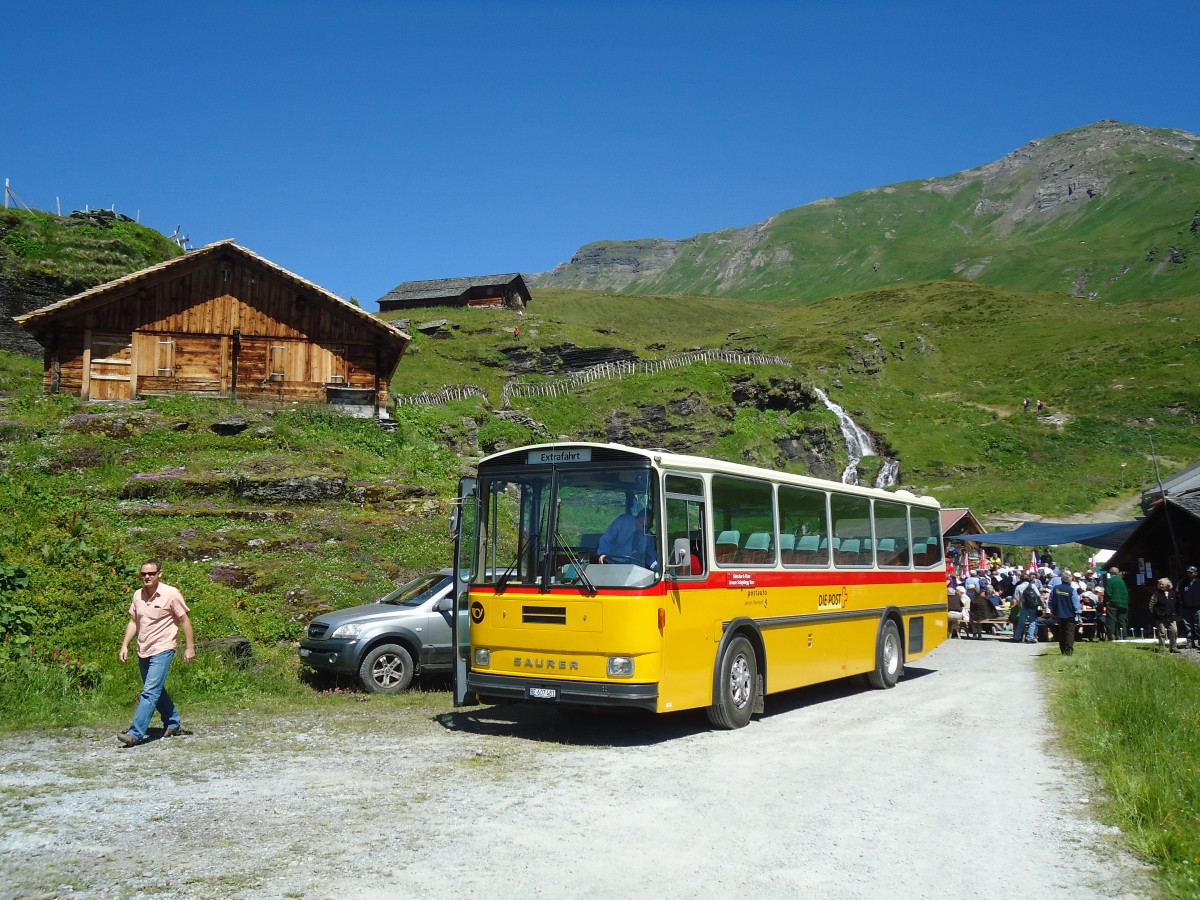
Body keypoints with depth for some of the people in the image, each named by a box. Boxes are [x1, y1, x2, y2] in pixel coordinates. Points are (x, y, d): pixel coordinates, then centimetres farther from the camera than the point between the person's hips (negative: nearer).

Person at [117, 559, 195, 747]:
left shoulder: (171, 594, -10)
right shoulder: (138, 595, 6)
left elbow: (185, 620, -6)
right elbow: (133, 621, 15)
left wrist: (190, 647, -7)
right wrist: (125, 645, 6)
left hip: (162, 650, -7)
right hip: (143, 652, 7)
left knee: (150, 692, -13)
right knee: (157, 691, 17)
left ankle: (135, 733, -15)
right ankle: (173, 724, 32)